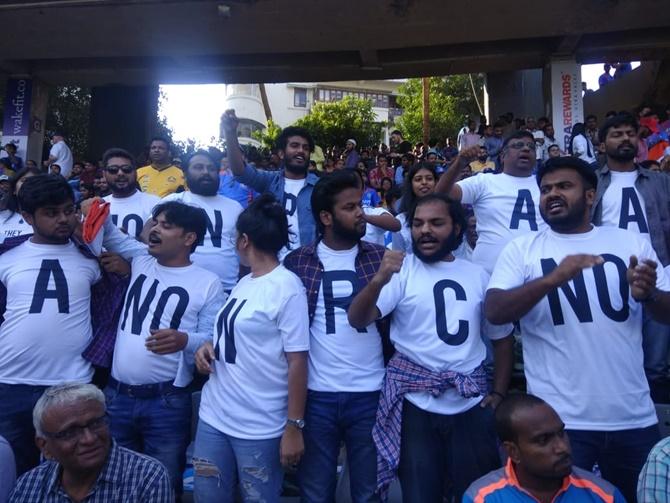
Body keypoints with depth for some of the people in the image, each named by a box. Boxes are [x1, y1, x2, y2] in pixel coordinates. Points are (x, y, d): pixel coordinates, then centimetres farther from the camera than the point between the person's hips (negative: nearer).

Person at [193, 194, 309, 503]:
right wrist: (210, 347, 1)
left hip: (259, 429, -7)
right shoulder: (243, 283, 8)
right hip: (213, 416, 7)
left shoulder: (287, 287, -14)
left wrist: (294, 427, -14)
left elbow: (297, 360, -15)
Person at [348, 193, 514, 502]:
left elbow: (502, 336, 15)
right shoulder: (401, 270, -5)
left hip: (471, 404, 3)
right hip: (416, 404, -3)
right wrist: (378, 281, -36)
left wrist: (499, 393, 6)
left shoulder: (478, 276, 6)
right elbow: (357, 320, -18)